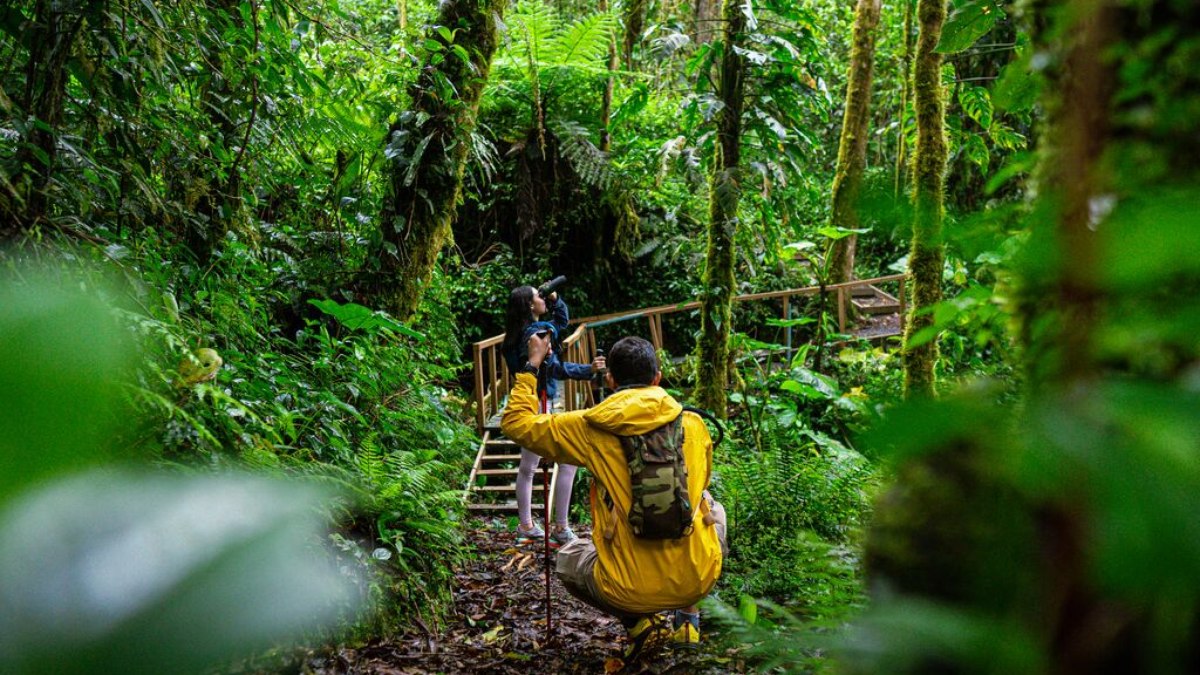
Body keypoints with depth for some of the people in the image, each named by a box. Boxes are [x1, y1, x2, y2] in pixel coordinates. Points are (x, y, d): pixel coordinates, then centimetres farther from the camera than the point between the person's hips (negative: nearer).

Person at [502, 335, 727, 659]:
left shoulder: (589, 429, -7)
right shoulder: (694, 425, 1)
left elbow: (515, 423, 5)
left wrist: (532, 365, 15)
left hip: (632, 590, -2)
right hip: (697, 580, 2)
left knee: (568, 559, 32)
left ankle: (639, 623, 10)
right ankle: (686, 615, 25)